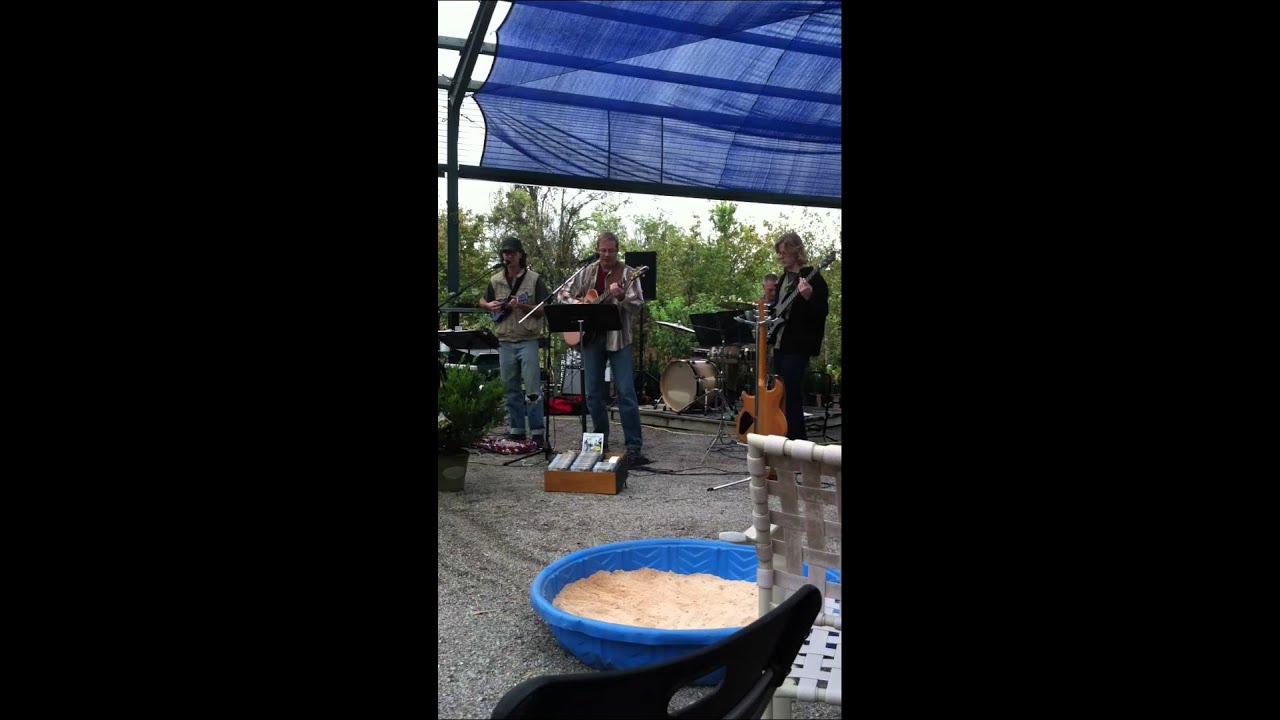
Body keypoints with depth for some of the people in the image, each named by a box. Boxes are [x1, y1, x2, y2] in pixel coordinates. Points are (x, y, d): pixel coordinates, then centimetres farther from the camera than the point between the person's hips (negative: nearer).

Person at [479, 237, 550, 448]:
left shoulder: (534, 279, -2)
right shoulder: (495, 280, 10)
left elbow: (545, 310, -4)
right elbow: (483, 302, 23)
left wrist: (523, 306, -19)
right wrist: (490, 306, 1)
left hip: (527, 340, -4)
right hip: (505, 341, 4)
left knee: (532, 388, -6)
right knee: (511, 389, 10)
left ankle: (538, 432, 1)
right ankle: (515, 431, 19)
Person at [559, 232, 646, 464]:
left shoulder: (627, 273, -2)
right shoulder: (587, 272, 8)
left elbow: (637, 306, -10)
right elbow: (565, 293, 16)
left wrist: (621, 296, -28)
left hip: (619, 339, -4)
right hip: (591, 338, 4)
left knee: (626, 393, -7)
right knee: (593, 394, 9)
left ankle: (634, 447, -5)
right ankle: (601, 440, 23)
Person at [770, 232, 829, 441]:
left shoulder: (812, 277, -9)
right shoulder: (784, 277, 15)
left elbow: (821, 314, -14)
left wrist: (808, 297, -31)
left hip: (797, 346, -8)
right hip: (780, 344, 8)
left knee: (792, 395, -10)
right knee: (780, 393, 12)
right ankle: (784, 438, 21)